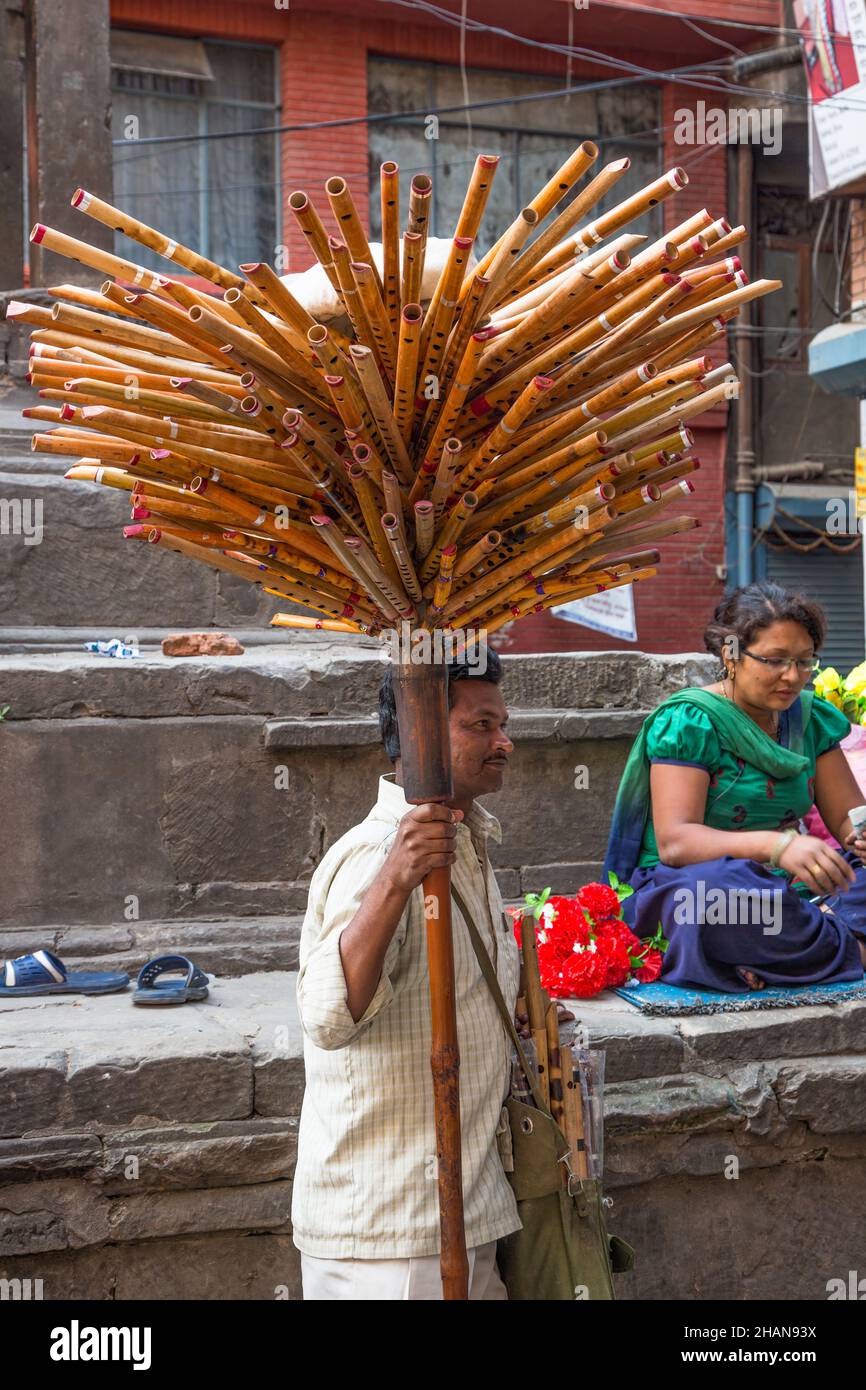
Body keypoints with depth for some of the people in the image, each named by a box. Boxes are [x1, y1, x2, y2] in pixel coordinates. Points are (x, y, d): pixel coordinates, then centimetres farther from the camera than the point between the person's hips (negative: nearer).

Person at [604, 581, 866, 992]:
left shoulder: (811, 717, 10)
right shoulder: (687, 722, -10)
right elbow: (673, 842, -21)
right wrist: (777, 845, -37)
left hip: (794, 889, 6)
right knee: (710, 891, -40)